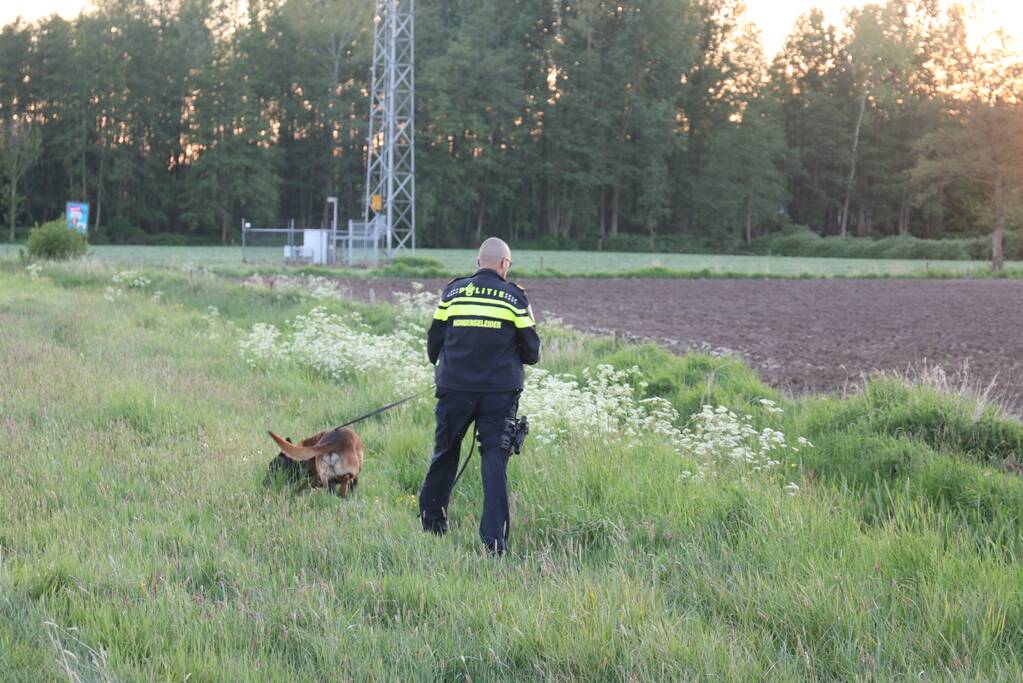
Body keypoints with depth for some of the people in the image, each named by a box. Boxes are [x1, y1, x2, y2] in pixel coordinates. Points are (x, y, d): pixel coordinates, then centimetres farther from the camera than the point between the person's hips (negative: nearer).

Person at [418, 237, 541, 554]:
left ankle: (431, 520, 27)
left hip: (455, 388, 2)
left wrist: (439, 363, 28)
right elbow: (531, 351, 3)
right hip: (500, 393, -1)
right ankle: (494, 537, -9)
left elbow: (433, 341, 8)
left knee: (444, 454, 17)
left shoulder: (454, 291, 3)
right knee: (495, 461, -1)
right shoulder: (514, 296, 0)